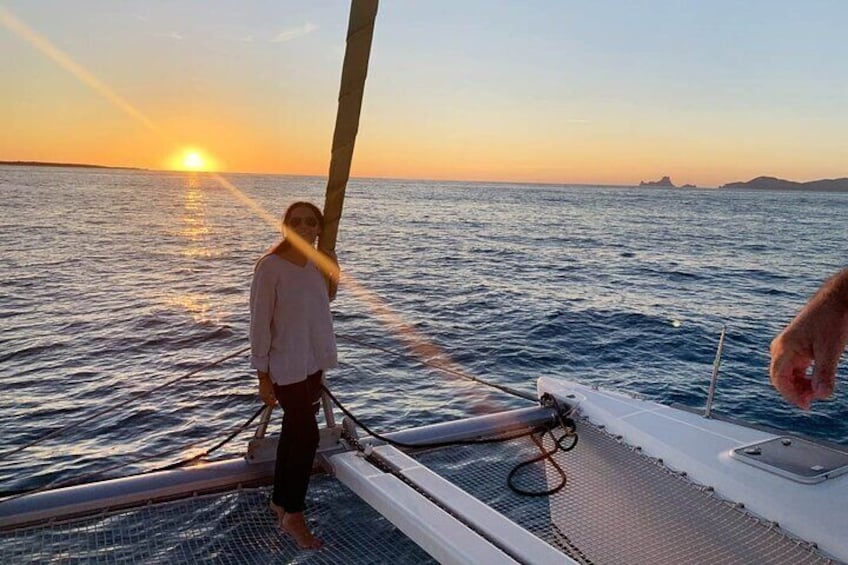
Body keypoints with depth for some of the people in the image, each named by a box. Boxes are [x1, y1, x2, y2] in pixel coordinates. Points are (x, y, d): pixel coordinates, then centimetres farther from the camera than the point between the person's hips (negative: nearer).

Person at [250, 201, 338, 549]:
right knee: (307, 437, -3)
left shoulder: (314, 264, 5)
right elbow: (260, 323, -15)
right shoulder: (270, 266, -16)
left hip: (313, 364, 7)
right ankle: (293, 515, 13)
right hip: (287, 366, -7)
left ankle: (280, 500, 32)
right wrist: (263, 375, -14)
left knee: (293, 433, 16)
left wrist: (321, 366, 15)